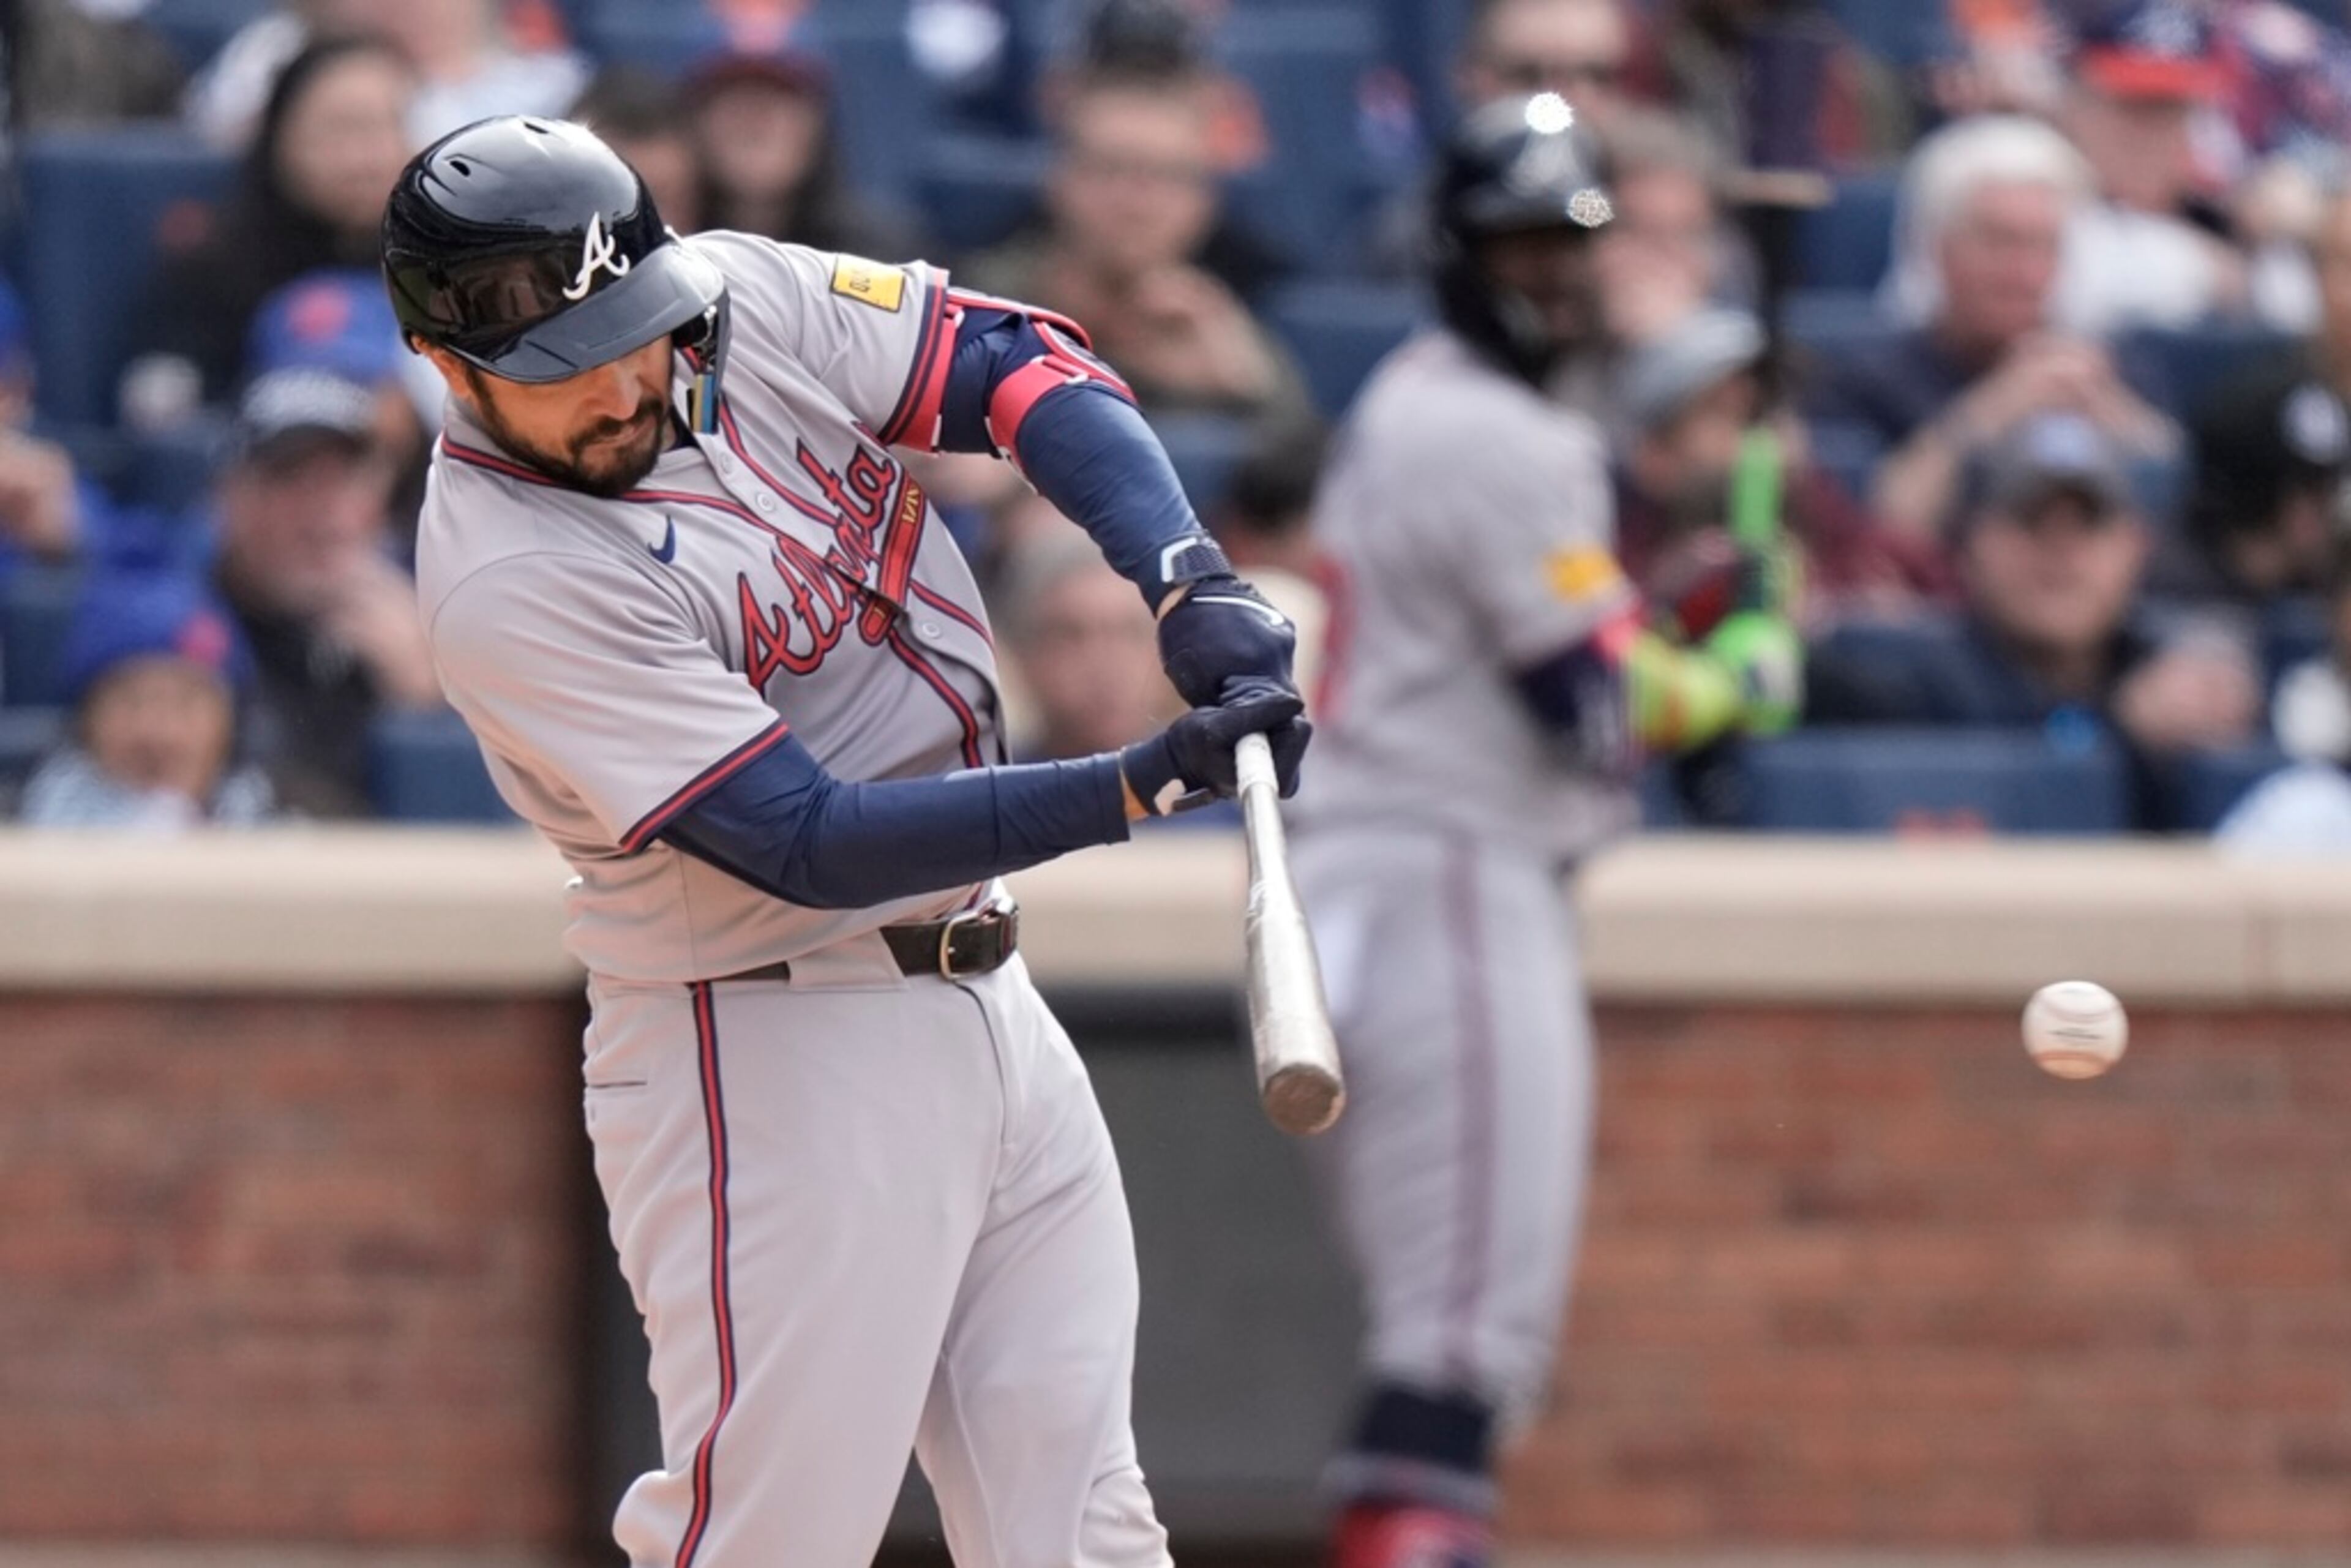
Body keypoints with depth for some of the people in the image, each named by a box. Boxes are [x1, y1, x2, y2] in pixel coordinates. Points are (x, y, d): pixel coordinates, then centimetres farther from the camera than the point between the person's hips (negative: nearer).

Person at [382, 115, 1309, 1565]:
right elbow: (811, 844, -24)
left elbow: (1016, 362, 0)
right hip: (772, 1058, -7)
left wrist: (1189, 579, -19)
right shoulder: (508, 584, -22)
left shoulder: (743, 301, -2)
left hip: (989, 1002, 7)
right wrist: (1151, 783, -30)